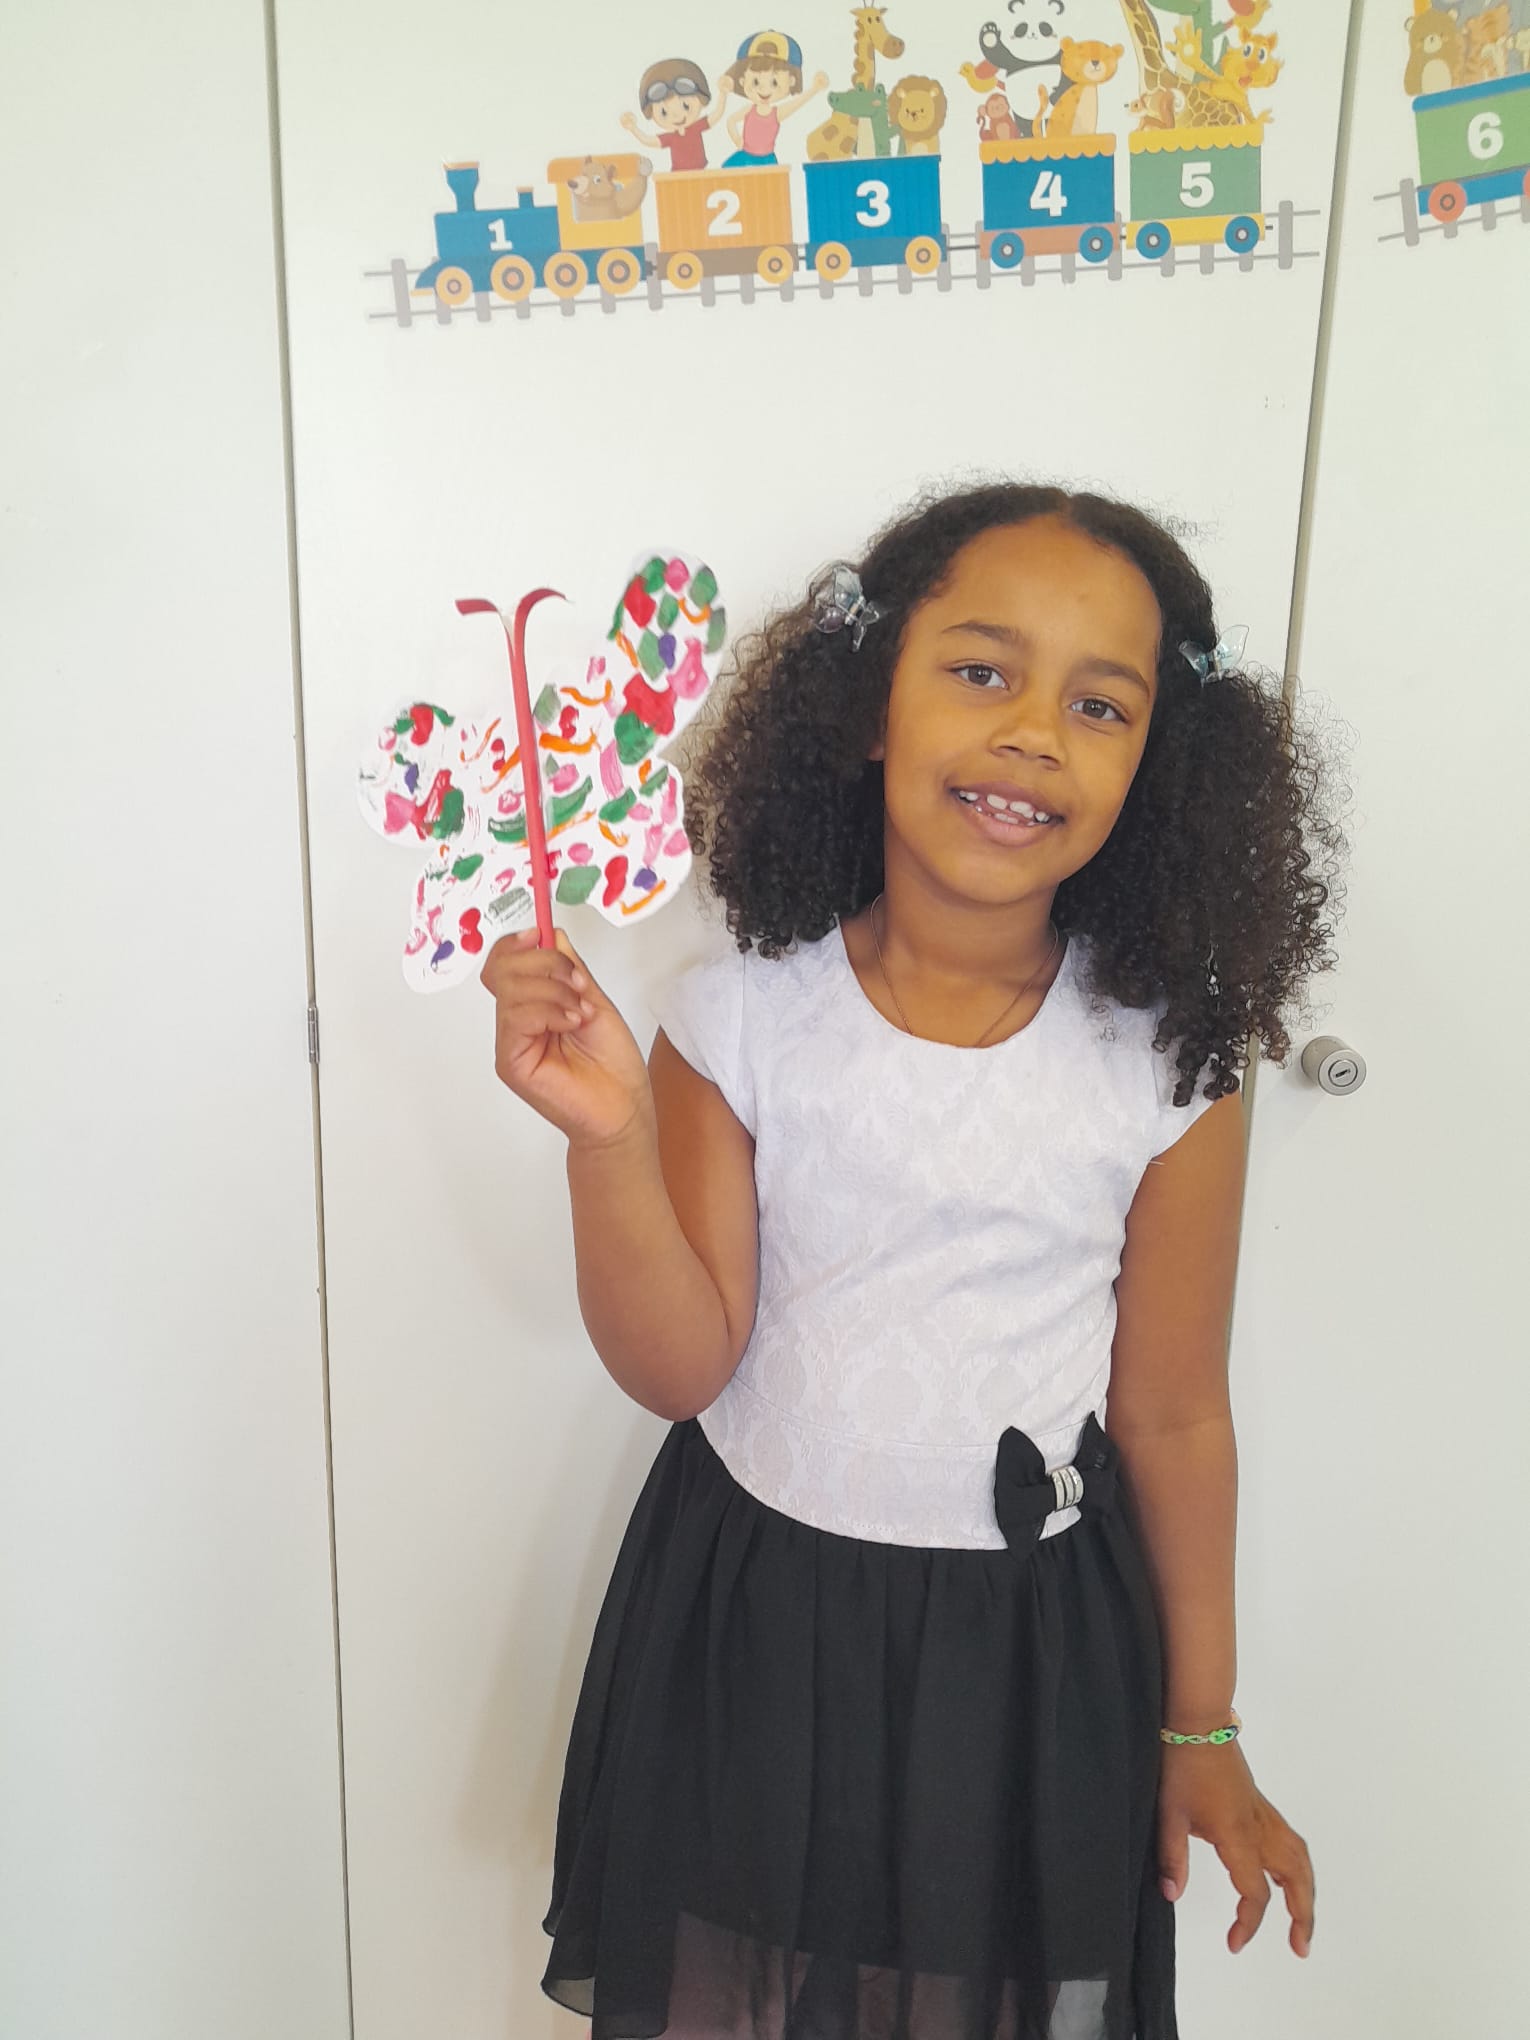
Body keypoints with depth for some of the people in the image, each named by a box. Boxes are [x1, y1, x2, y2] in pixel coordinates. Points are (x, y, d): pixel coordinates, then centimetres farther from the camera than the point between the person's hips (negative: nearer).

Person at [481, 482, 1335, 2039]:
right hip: (751, 1614, 1)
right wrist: (609, 1139, -28)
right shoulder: (739, 1019, -14)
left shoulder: (1168, 1068, -12)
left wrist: (1201, 1733, 6)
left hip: (1026, 1640, 0)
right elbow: (680, 1368, -11)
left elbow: (1171, 1418, -3)